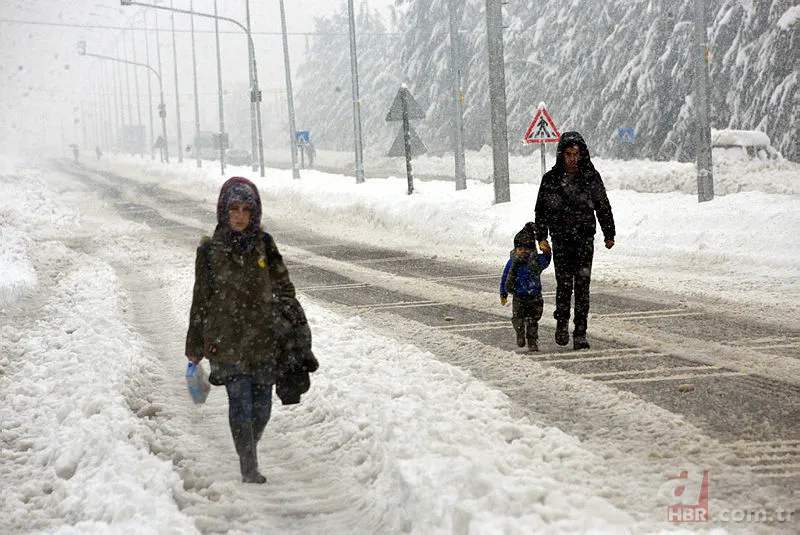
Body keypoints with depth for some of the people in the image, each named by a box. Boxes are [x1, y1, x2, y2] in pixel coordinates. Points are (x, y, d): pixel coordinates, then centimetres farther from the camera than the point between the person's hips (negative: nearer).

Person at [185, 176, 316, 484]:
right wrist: (195, 346, 10)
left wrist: (297, 329, 6)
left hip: (264, 340, 2)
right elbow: (201, 300, 7)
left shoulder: (264, 245, 6)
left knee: (261, 405, 6)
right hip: (227, 340, -2)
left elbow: (283, 289, 12)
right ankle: (249, 468, -6)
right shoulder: (211, 250, 1)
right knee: (240, 401, -10)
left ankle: (248, 454, 28)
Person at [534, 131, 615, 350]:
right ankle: (562, 322, 23)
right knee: (564, 284, -1)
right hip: (561, 240, 0)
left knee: (582, 285, -4)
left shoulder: (591, 177, 2)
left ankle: (580, 333, -2)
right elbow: (541, 209, 6)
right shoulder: (551, 179, 1)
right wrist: (541, 237, 0)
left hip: (585, 238, 0)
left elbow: (603, 207, 9)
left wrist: (609, 234, 9)